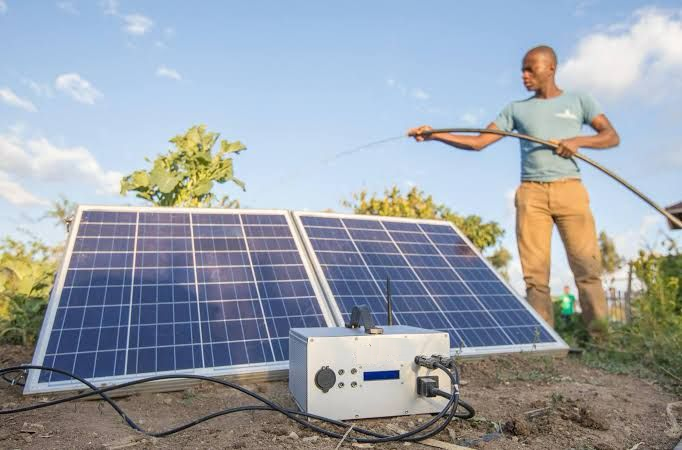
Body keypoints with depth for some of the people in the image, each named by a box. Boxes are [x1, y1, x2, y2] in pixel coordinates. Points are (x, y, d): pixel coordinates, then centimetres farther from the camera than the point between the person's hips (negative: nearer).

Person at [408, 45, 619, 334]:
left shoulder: (578, 101, 16)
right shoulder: (517, 109, 18)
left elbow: (612, 136, 10)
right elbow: (478, 142, 11)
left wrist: (578, 140, -10)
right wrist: (434, 135, 1)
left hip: (569, 189, -1)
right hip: (531, 193, 1)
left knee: (587, 265, -7)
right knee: (535, 272, -4)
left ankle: (600, 336, 0)